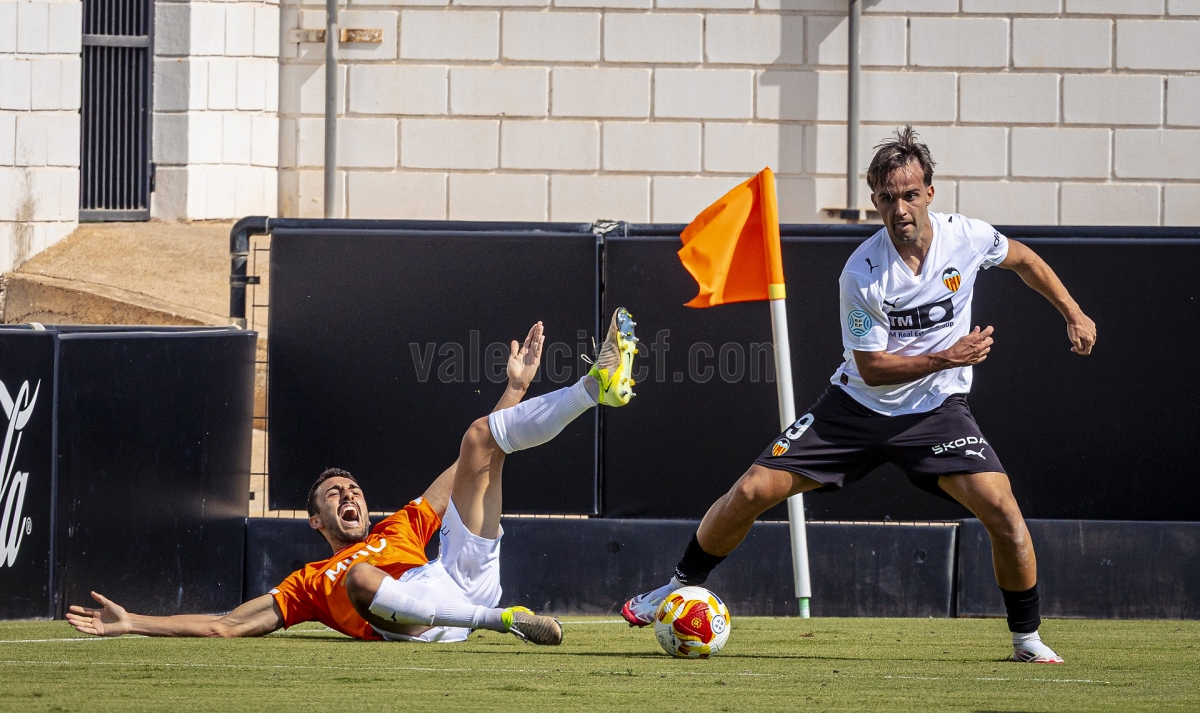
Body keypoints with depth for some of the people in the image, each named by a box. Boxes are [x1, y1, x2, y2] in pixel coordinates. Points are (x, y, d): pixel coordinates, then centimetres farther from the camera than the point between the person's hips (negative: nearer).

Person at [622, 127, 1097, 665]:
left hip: (936, 411, 1)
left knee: (1002, 509, -20)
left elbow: (1022, 258, 12)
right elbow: (872, 367, -15)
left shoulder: (967, 237, -12)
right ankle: (682, 586, 16)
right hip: (859, 405, -1)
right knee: (752, 491, -7)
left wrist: (1074, 313, 10)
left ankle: (1026, 637, -1)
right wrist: (947, 357, -24)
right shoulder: (861, 273, -20)